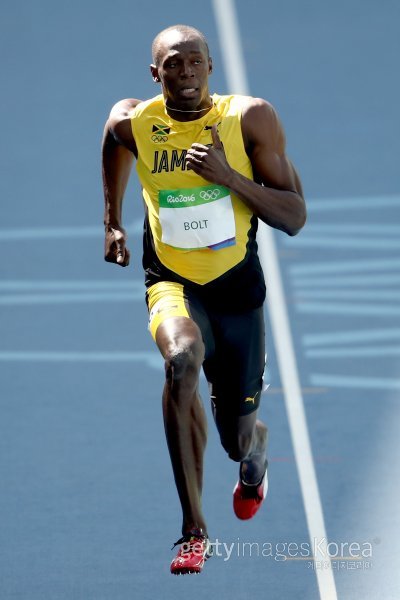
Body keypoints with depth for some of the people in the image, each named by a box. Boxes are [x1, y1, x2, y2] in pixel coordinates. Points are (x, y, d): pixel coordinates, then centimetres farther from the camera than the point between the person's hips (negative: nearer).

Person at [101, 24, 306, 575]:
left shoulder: (251, 118, -12)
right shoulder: (131, 123, -8)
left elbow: (295, 218, -13)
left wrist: (228, 176, -25)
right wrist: (112, 223, 21)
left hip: (237, 286, 1)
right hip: (171, 281, -1)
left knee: (239, 440, 9)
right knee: (182, 357, -36)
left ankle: (255, 450, 54)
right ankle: (194, 529, -29)